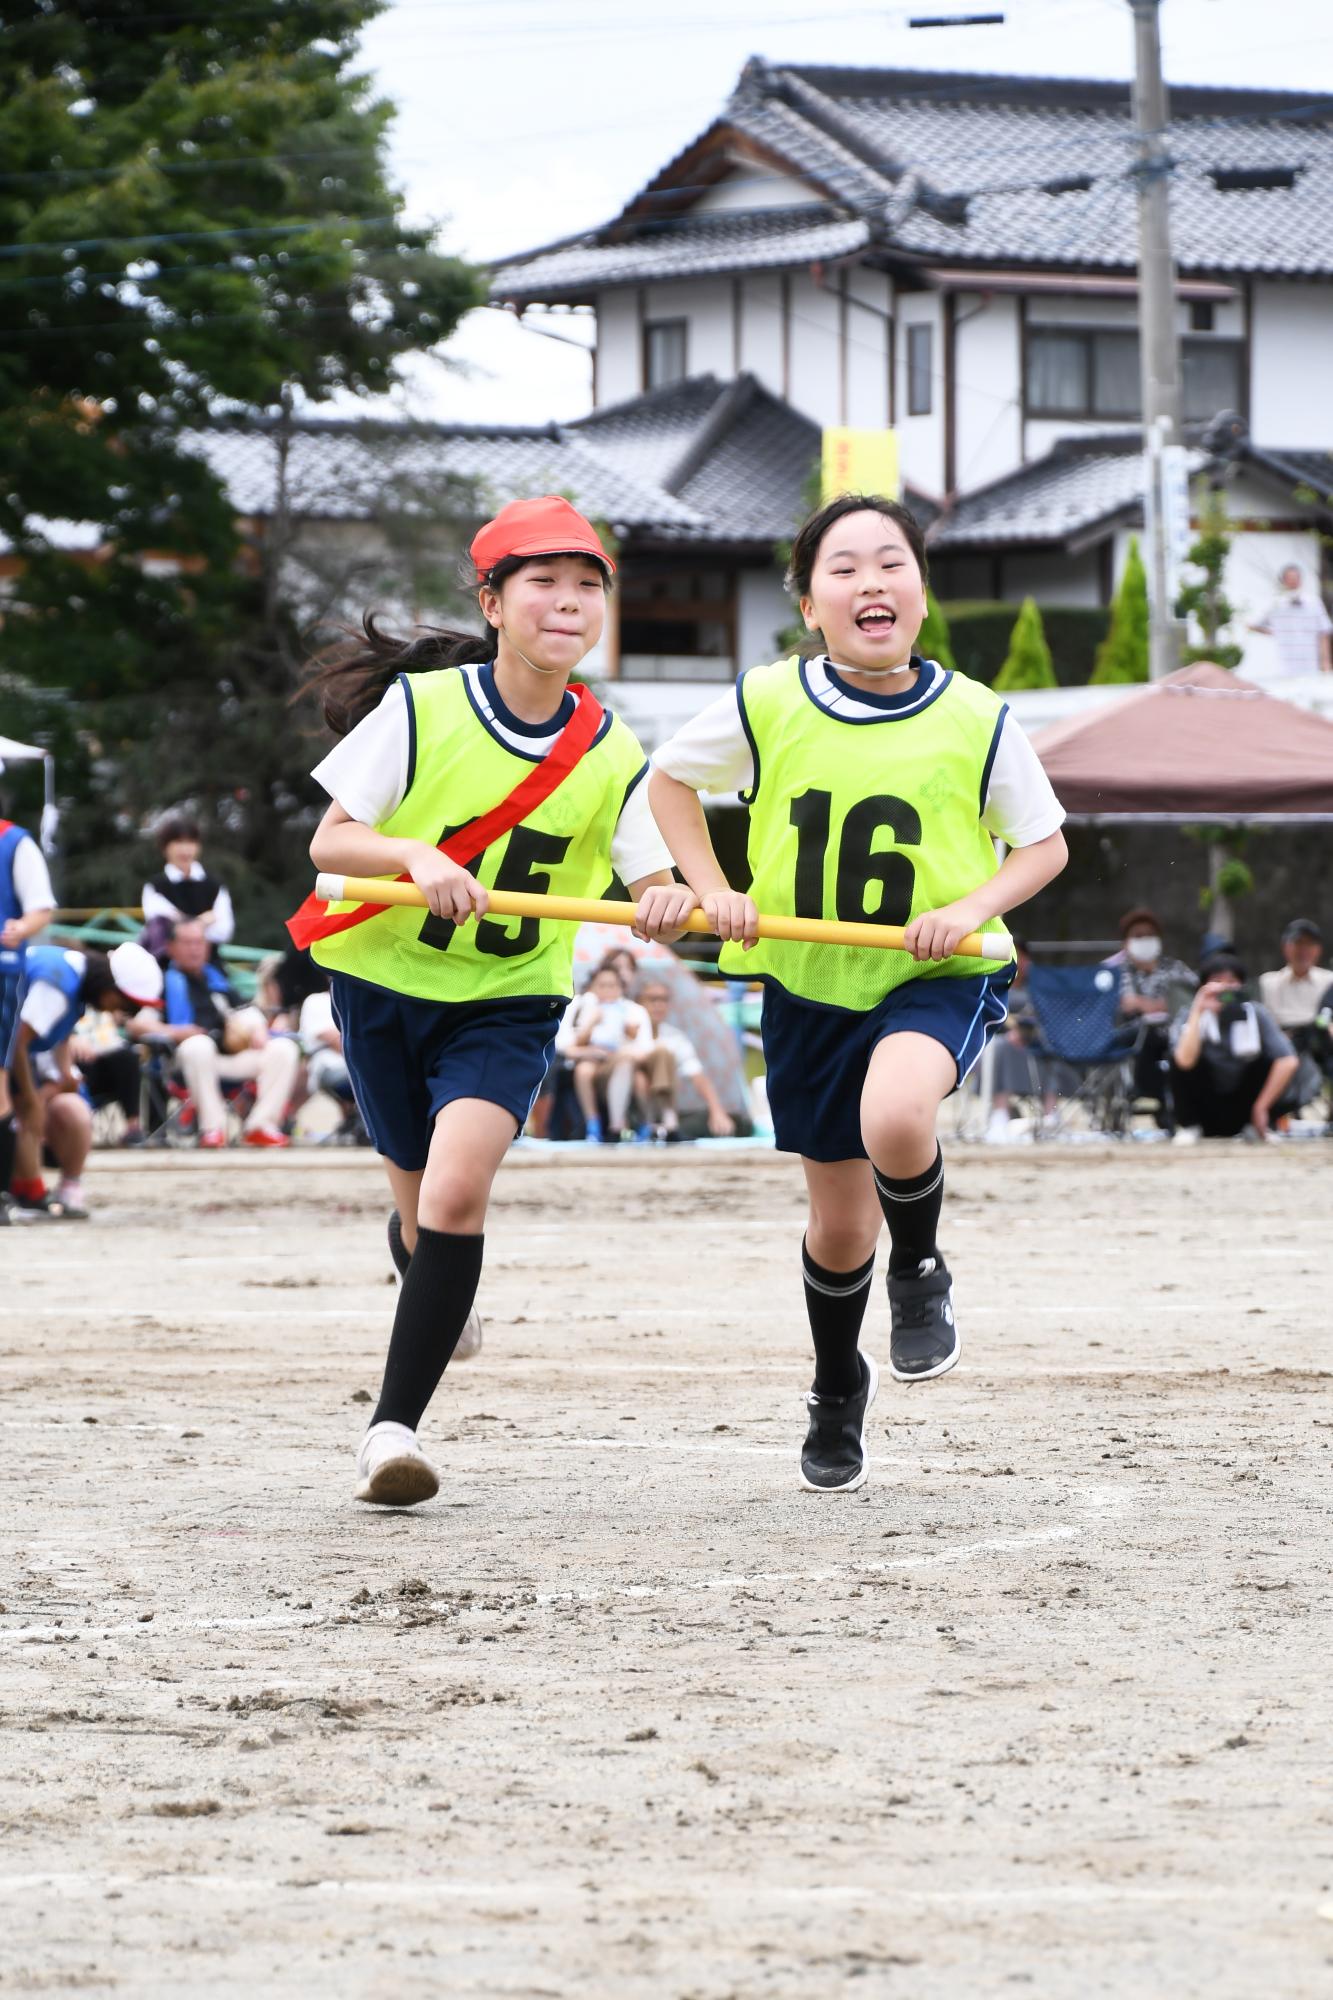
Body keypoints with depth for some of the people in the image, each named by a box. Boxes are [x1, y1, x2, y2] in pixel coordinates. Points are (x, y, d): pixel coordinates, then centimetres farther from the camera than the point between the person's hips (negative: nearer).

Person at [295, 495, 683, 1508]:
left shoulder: (613, 754, -6)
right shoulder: (420, 705, -12)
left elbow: (653, 878, -8)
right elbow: (331, 841, -14)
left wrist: (667, 899, -33)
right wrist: (417, 857, -34)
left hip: (509, 1004, 0)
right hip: (386, 980, 0)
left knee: (458, 1187, -22)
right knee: (422, 1199, 12)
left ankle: (395, 1424, -21)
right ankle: (435, 1304, 50)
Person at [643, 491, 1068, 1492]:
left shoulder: (975, 718, -10)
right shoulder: (768, 704, -9)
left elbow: (1044, 845, 2)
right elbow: (671, 777, 9)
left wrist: (972, 908, -15)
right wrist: (711, 892, -3)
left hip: (938, 977, -2)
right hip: (810, 984, 2)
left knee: (895, 1120, -34)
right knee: (841, 1224, 11)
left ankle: (921, 1273, -1)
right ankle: (838, 1392, 40)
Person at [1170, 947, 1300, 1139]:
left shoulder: (1256, 1014, -10)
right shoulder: (1193, 1016, -11)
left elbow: (1289, 1062, -21)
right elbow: (1185, 1061, -32)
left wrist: (1261, 1108, -23)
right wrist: (1197, 1012, -30)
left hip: (1241, 1110, 1)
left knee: (1269, 1059, -21)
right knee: (1179, 1058, -24)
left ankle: (1258, 1128, -2)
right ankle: (1189, 1127, -6)